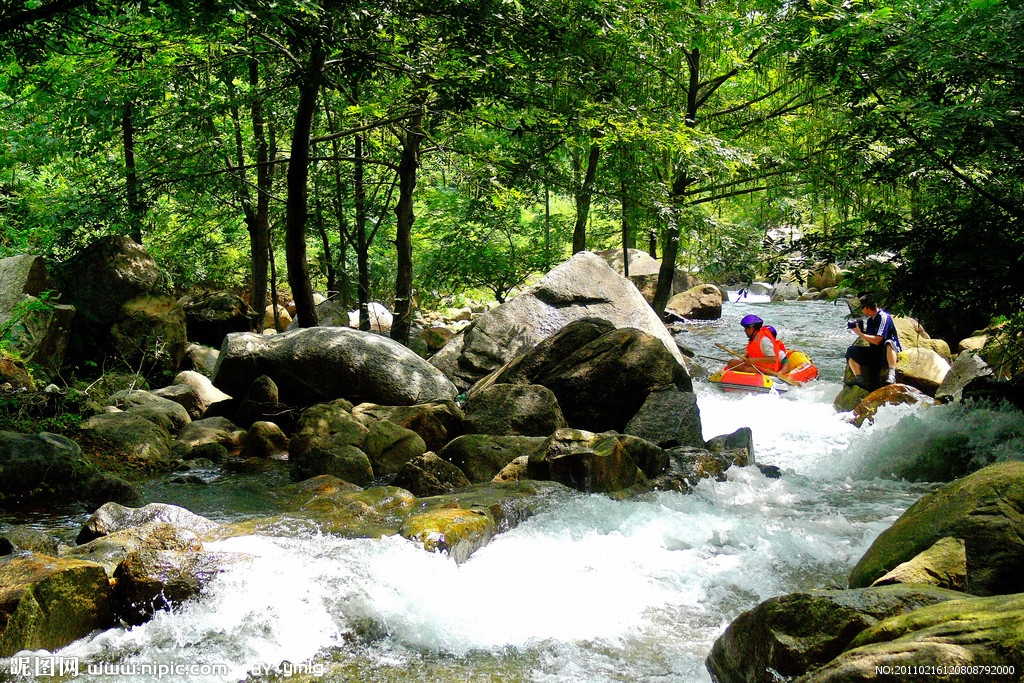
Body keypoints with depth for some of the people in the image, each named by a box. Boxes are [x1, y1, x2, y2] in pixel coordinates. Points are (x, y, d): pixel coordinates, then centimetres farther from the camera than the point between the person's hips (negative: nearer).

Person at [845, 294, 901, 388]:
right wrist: (859, 330, 3)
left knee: (888, 343, -39)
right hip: (873, 353, 8)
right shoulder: (870, 319, 11)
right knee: (851, 351, -6)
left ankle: (891, 374, -50)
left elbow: (877, 341, -24)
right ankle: (860, 379, -22)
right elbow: (868, 336, 20)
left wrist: (860, 333, -16)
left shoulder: (884, 317, -15)